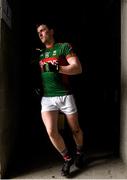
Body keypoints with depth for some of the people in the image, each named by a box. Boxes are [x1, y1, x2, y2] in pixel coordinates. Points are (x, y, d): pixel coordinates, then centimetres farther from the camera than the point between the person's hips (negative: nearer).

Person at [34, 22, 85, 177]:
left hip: (65, 95, -3)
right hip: (47, 98, 4)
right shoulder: (39, 53, 16)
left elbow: (78, 68, -11)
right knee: (51, 131, -11)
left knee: (75, 130, 10)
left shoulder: (64, 47, 0)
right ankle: (67, 158, 13)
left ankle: (79, 152, 40)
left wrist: (57, 68, -23)